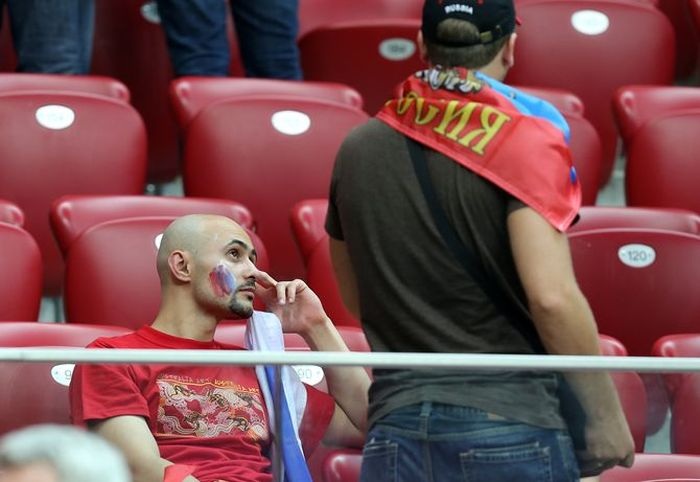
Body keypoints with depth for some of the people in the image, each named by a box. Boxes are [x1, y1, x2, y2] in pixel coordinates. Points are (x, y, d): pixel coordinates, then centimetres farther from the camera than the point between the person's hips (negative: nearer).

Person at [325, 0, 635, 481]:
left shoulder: (357, 149, 11)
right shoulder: (524, 136, -6)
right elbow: (552, 296, -15)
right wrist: (607, 414, -7)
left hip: (395, 429, 4)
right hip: (509, 425, -4)